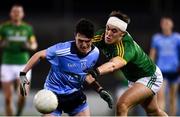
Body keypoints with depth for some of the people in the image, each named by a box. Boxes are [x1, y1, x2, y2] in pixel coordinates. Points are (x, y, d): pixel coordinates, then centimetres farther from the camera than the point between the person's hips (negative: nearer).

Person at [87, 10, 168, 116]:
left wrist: (95, 73, -77)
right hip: (134, 79, 9)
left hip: (150, 78, -9)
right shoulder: (102, 36, -20)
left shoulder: (127, 47, -41)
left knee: (122, 106, -27)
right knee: (153, 111, 26)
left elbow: (113, 65, -60)